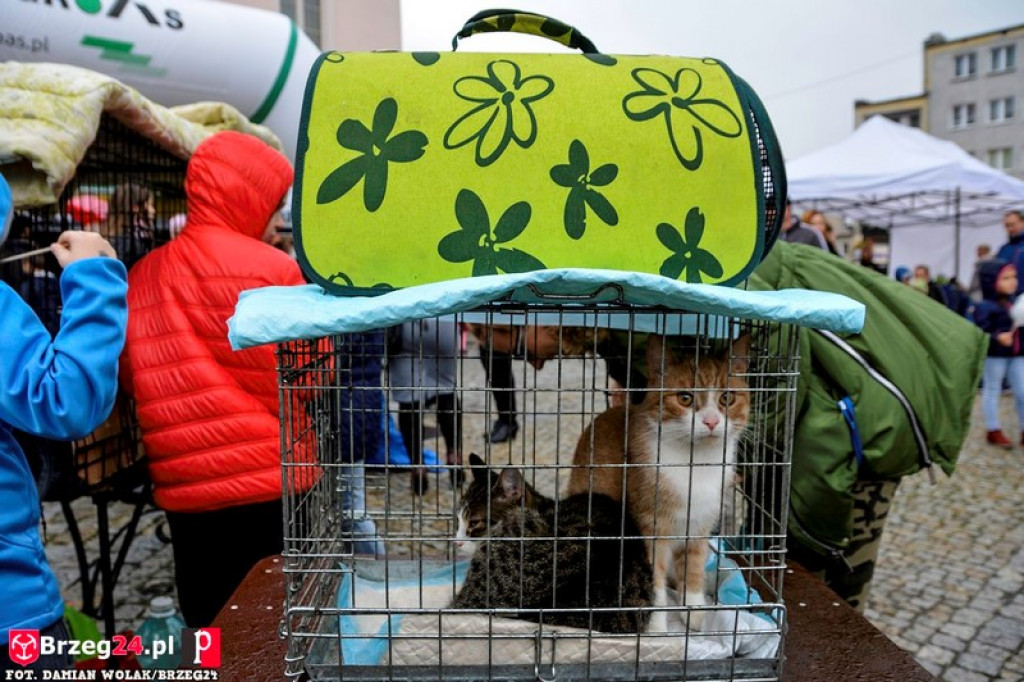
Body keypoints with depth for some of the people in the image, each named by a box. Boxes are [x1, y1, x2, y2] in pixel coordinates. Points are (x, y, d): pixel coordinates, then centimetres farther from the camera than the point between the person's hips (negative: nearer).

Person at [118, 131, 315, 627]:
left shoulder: (141, 278, 8)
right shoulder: (269, 269, -11)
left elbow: (133, 378, 11)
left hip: (183, 492, 6)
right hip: (267, 484, -5)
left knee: (210, 628, 16)